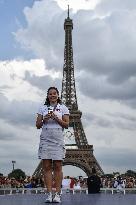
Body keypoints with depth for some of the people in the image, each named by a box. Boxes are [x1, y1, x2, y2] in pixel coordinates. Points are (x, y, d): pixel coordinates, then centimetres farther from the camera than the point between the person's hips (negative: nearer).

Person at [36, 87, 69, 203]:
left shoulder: (63, 108, 9)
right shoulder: (42, 108, 13)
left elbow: (66, 125, 3)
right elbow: (38, 125, 11)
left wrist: (56, 118, -11)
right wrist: (44, 119, -8)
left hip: (58, 140, -1)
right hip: (45, 139, 2)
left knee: (57, 167, -4)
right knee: (47, 166, -2)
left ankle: (57, 194, -1)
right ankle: (49, 194, 1)